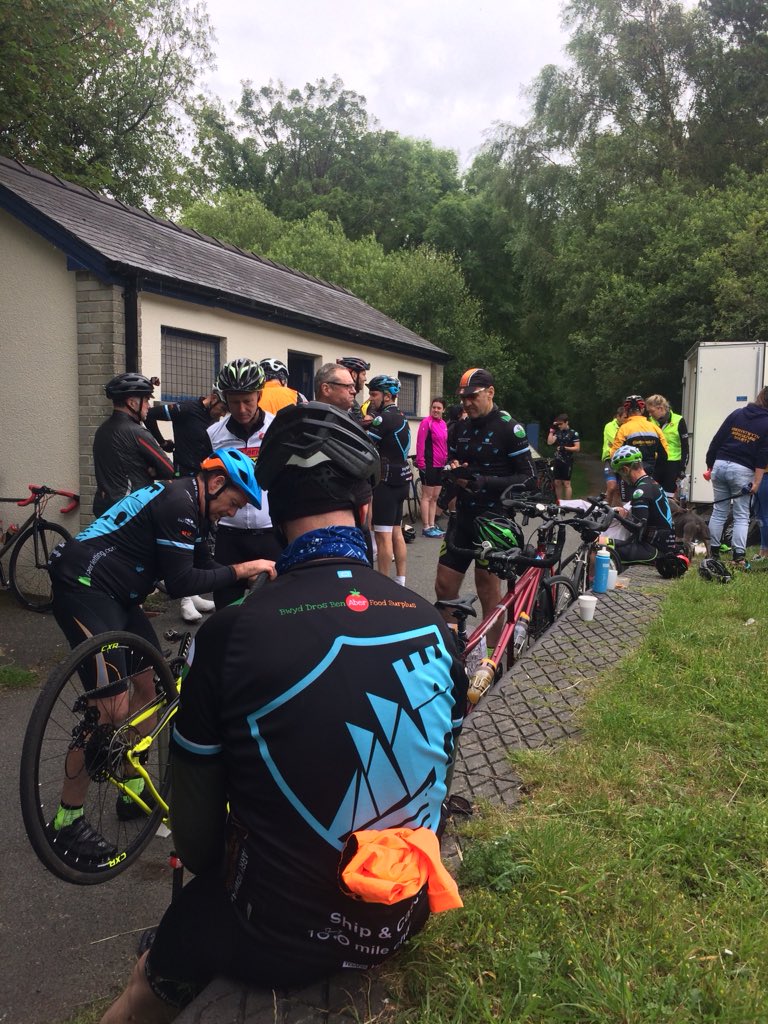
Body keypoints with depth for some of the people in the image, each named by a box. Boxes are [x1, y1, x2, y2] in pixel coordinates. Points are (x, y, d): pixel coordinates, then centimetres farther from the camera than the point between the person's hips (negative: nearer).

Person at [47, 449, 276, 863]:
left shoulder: (190, 506, 13)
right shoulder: (177, 503, -18)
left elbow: (202, 567, 17)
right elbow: (181, 583, -21)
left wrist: (246, 579, 6)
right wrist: (239, 570, -14)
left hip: (116, 595, 11)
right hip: (83, 586, -11)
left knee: (149, 686, 12)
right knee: (112, 708, -14)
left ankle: (134, 790, 26)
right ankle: (67, 821, 0)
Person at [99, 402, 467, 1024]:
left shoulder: (231, 633, -22)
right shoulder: (431, 624, -11)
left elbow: (196, 839, -11)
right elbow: (437, 780, 5)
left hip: (278, 942, -3)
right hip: (405, 919, 4)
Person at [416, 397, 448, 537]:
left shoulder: (443, 424, 12)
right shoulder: (427, 422, -10)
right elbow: (420, 443, -14)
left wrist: (446, 461, 17)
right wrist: (421, 462, -16)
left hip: (440, 465, 8)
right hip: (429, 465, -8)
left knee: (435, 497, 12)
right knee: (427, 496, -1)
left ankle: (432, 526, 20)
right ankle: (426, 528, 4)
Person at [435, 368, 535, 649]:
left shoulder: (509, 428, -10)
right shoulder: (462, 426, 10)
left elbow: (527, 476, -11)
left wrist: (485, 482, -23)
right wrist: (453, 468, -5)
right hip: (463, 518, 6)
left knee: (488, 588, 3)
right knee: (444, 585, 5)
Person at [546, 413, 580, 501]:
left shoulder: (573, 433, -4)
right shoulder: (558, 432, 11)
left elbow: (577, 448, -8)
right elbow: (549, 442, 0)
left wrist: (565, 448, -19)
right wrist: (551, 430, -4)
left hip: (567, 461, -5)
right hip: (557, 460, 5)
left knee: (566, 483, -6)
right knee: (557, 483, 7)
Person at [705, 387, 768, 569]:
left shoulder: (736, 413, 7)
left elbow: (717, 440, 5)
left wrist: (710, 464, 11)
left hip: (720, 464, 3)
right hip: (742, 471, -3)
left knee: (718, 512, 11)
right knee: (741, 516, 4)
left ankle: (713, 552, 13)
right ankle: (738, 557, -3)